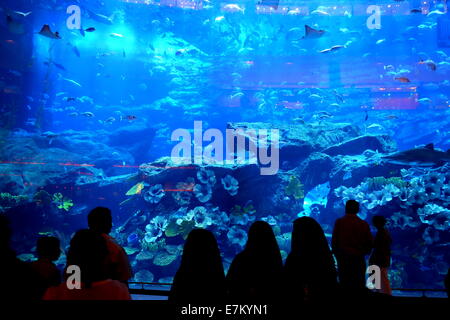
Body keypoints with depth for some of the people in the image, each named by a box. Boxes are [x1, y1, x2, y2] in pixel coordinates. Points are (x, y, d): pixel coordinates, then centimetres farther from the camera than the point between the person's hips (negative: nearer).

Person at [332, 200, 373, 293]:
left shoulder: (339, 222, -6)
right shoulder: (364, 224, -2)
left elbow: (334, 241, -4)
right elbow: (370, 242, 4)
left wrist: (336, 254, 11)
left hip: (343, 258, -1)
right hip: (358, 259, 1)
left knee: (344, 284, 5)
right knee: (359, 285, 7)